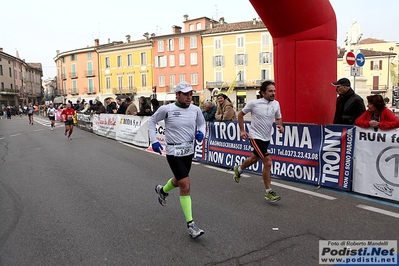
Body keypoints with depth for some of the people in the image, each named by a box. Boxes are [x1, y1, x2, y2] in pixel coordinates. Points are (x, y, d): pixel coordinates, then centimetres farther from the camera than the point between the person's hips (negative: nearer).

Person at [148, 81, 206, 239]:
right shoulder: (166, 109, -12)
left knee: (179, 180, 24)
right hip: (174, 152, -5)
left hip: (189, 151, 6)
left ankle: (162, 190, 59)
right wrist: (153, 140, -4)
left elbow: (202, 123, 15)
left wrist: (201, 132, -7)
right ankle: (190, 224, 1)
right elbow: (152, 121, 4)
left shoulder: (195, 110, -2)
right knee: (185, 186, -11)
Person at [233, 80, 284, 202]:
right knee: (268, 162, -15)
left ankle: (239, 169, 56)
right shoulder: (254, 103, -15)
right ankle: (268, 192, 0)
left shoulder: (276, 104, -1)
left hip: (267, 138, 7)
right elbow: (240, 114, -1)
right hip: (256, 137, -7)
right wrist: (242, 130, -5)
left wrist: (280, 126, -8)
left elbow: (278, 118, 14)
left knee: (254, 159, 25)